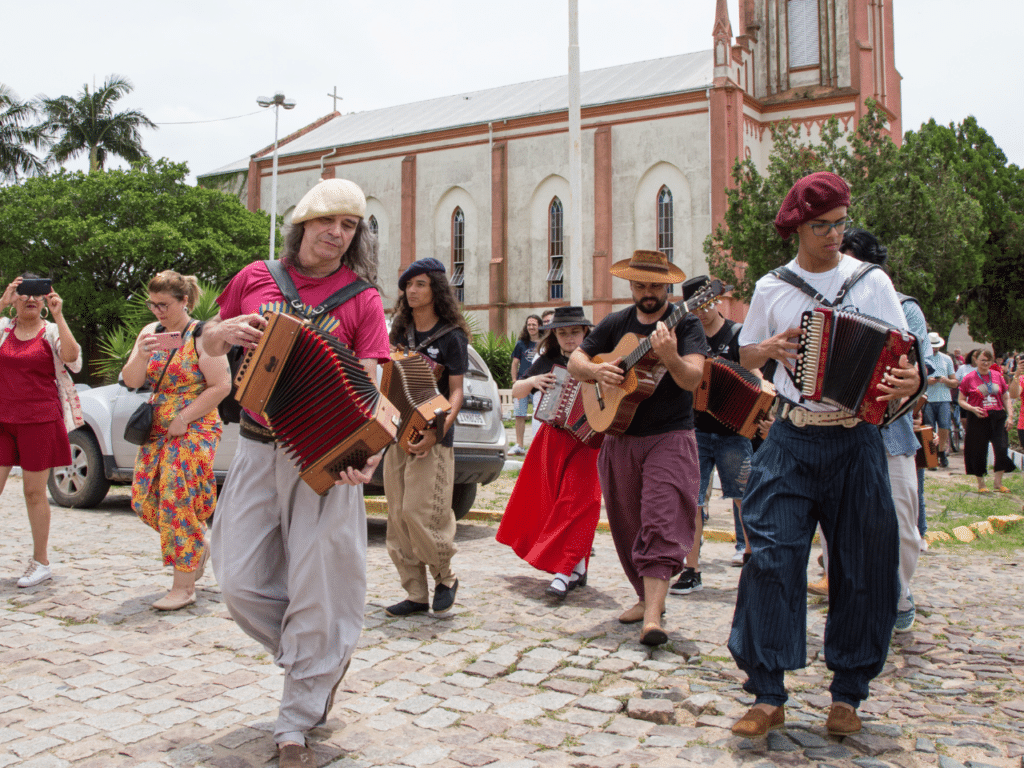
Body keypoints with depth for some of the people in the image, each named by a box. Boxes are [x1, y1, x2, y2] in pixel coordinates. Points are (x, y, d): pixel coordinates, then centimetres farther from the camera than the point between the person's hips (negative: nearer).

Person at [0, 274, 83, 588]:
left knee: (34, 492, 4)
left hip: (40, 420, -2)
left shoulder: (51, 331, 2)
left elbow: (71, 357, -17)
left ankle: (40, 562, 16)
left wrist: (58, 315, -19)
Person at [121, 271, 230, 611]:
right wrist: (141, 356, -16)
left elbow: (221, 386, -14)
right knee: (145, 500, 4)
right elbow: (130, 381, 5)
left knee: (177, 501, -9)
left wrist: (184, 418, -14)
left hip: (194, 430, -7)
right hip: (157, 430, 7)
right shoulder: (150, 332, 10)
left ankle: (184, 588, 0)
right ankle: (199, 544, 27)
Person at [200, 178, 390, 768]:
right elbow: (207, 348, 19)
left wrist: (370, 452, -28)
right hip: (258, 450, 4)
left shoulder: (363, 299, -2)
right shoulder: (255, 279, 8)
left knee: (315, 587, -1)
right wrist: (227, 331, -5)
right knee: (242, 581, 4)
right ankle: (327, 659, 30)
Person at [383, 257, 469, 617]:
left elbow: (456, 393, -7)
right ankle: (416, 595, 13)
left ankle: (445, 578, 12)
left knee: (420, 513, -12)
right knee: (398, 517, 4)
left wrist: (438, 431, -21)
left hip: (432, 439, -6)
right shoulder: (400, 333, 14)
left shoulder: (451, 337, -3)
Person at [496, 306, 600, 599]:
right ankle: (577, 568, 22)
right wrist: (532, 381, -8)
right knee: (554, 501, 9)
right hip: (552, 440, 5)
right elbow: (516, 391, 11)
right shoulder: (548, 361, 8)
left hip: (586, 440, -5)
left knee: (576, 501, -12)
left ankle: (565, 571, -11)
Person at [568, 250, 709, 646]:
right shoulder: (616, 324, 10)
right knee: (627, 525, 12)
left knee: (662, 524, -14)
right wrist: (595, 369, -9)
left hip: (670, 438, -5)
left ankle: (653, 615, -18)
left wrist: (670, 358, -37)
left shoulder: (685, 324, -4)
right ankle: (646, 595, 27)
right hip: (619, 437, 5)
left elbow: (692, 379, -16)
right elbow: (574, 360, 13)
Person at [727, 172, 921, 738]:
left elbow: (901, 355, 2)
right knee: (773, 557, -8)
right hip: (792, 440, 0)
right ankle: (769, 696, 2)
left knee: (862, 568, 4)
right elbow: (745, 358, 15)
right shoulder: (772, 288, 6)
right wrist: (769, 347, -7)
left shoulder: (871, 282, 3)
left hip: (856, 442, 0)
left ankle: (848, 696, 20)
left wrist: (909, 381, -21)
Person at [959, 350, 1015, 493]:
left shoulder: (998, 376, 7)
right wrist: (973, 409, -16)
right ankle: (981, 484, 18)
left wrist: (1010, 415, 2)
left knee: (1001, 448, -7)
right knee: (979, 451, 4)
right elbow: (961, 400, 1)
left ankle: (998, 483, 7)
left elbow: (1006, 398, 12)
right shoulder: (969, 378, -2)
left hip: (998, 417, 2)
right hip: (978, 419, -2)